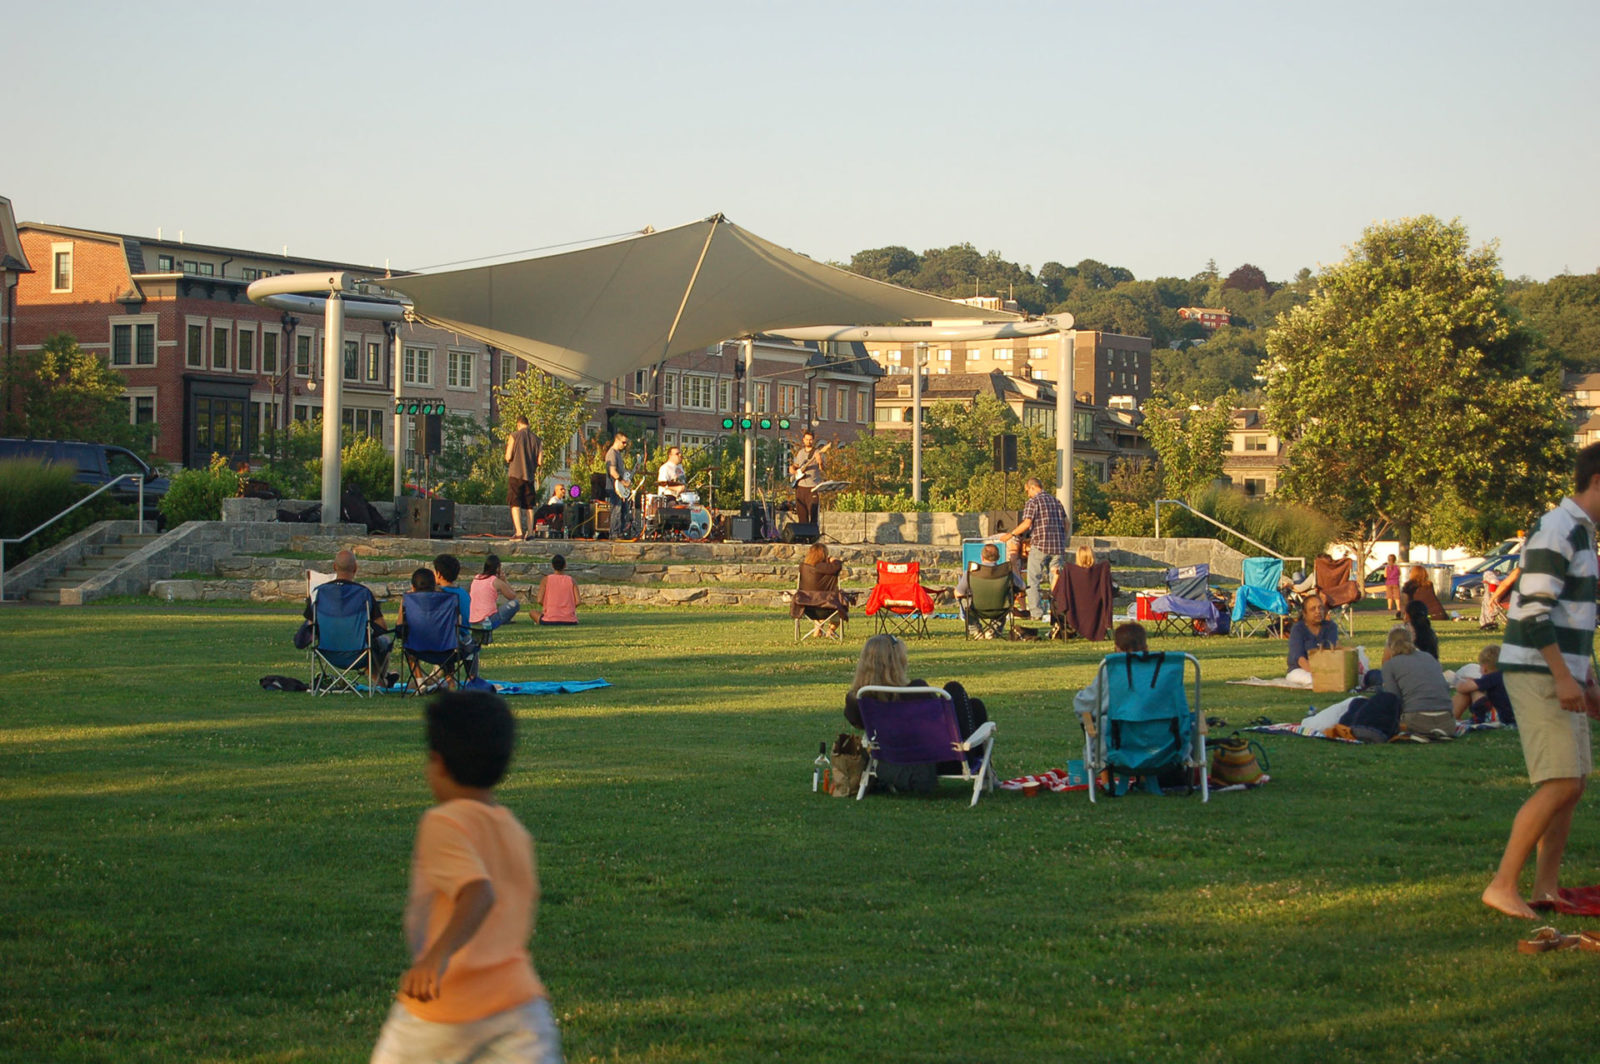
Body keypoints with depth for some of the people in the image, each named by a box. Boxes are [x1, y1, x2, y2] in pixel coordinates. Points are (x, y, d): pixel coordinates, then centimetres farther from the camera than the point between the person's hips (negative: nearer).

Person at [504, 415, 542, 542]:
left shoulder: (514, 436, -5)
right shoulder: (536, 439, 5)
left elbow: (508, 457, -9)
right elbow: (539, 461, 3)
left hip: (515, 474, -4)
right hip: (530, 475, 4)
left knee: (515, 504, -4)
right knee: (529, 505, 11)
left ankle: (518, 532, -15)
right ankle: (530, 532, 11)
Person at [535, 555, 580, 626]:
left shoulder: (546, 579, 2)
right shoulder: (572, 581, 5)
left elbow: (539, 600, -6)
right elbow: (578, 602, -4)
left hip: (549, 620, -1)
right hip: (569, 622, 1)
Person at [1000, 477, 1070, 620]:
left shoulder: (1033, 502, -5)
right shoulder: (1056, 501, 15)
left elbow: (1026, 524, -14)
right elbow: (1065, 525, 15)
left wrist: (1010, 535, -4)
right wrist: (1063, 541, 25)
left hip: (1040, 545, -6)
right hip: (1058, 546, 6)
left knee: (1033, 580, 1)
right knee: (1056, 580, 9)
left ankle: (1035, 612, -4)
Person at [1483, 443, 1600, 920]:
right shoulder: (1557, 532, -15)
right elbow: (1533, 611, -22)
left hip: (1562, 674, 10)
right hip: (1538, 674, -10)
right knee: (1560, 785, -13)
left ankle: (1545, 888, 15)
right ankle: (1502, 885, -10)